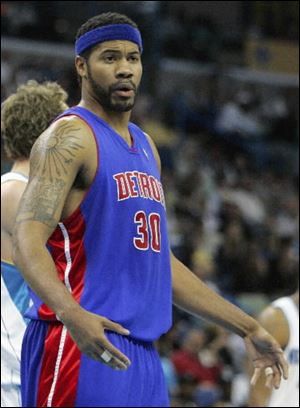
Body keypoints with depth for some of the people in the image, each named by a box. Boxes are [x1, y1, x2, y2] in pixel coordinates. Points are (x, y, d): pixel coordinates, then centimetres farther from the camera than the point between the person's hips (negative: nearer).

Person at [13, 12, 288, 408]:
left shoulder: (145, 147, 21)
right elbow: (28, 241, -18)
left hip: (141, 354, 8)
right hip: (82, 345, -8)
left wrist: (248, 328, 25)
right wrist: (71, 314, -36)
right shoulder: (70, 137, -7)